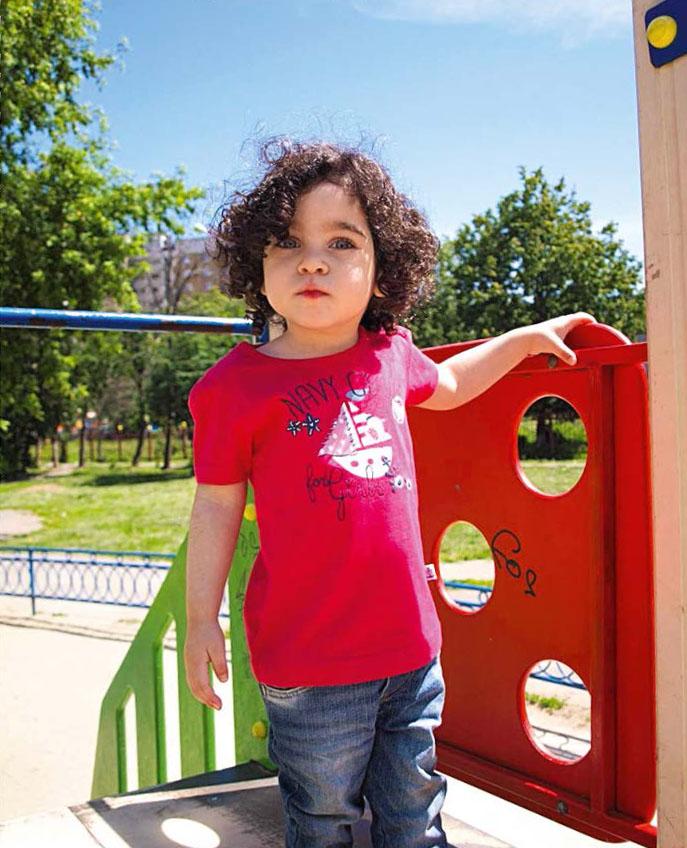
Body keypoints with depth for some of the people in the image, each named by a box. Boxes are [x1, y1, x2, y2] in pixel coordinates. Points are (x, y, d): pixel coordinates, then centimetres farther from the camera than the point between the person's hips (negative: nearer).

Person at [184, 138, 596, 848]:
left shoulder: (390, 354, 2)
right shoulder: (237, 385, -11)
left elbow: (445, 385, 26)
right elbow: (217, 506, -3)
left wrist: (526, 338, 25)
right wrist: (201, 621, 0)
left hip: (410, 645, 4)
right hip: (309, 664, -4)